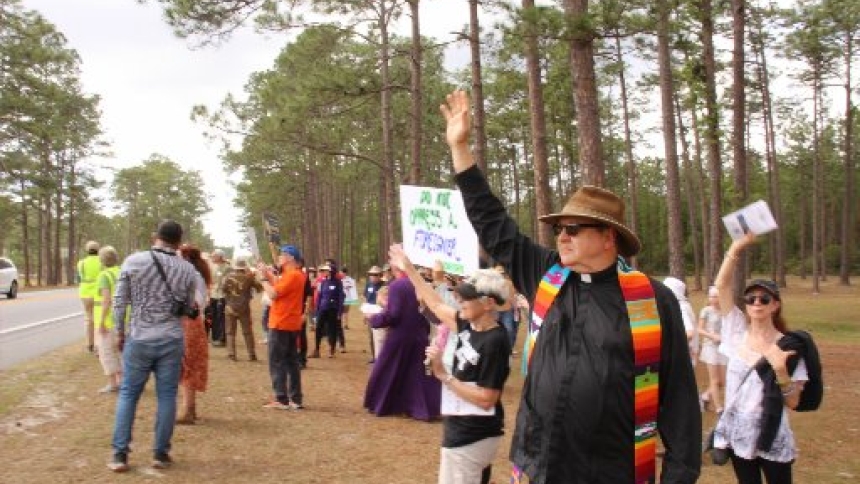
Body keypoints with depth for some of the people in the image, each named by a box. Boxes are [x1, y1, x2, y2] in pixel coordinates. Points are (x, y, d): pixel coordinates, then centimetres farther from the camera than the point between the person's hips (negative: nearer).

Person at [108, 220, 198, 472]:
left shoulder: (133, 261, -5)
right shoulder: (187, 269, -2)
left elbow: (119, 302, -1)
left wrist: (120, 333, 11)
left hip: (139, 339, 0)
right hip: (172, 341, 0)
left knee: (128, 394, 12)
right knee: (166, 396, 9)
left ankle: (120, 454, 12)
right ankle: (161, 454, 15)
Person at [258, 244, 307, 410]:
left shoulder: (292, 275, -17)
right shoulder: (295, 275, 14)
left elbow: (273, 294, -21)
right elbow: (279, 288, 13)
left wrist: (264, 277, -10)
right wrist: (269, 274, 7)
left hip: (281, 325, -10)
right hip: (290, 324, 10)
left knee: (276, 362, -4)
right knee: (291, 362, 11)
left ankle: (281, 399, -3)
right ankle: (296, 399, 13)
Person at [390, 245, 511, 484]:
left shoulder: (495, 342, -22)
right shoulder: (469, 325, 2)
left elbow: (486, 399, -23)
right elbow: (437, 305, 15)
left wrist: (443, 374, -22)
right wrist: (409, 269, 17)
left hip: (473, 437, -8)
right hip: (463, 430, 8)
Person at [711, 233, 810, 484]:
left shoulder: (788, 346, -10)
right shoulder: (739, 331, -2)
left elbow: (793, 402, -11)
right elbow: (721, 285, -9)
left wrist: (781, 369, -26)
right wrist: (736, 249, -18)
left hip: (772, 440, -3)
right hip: (738, 435, 3)